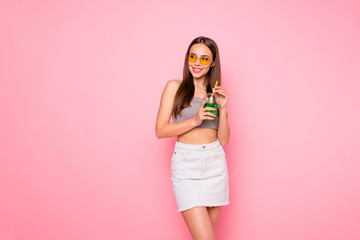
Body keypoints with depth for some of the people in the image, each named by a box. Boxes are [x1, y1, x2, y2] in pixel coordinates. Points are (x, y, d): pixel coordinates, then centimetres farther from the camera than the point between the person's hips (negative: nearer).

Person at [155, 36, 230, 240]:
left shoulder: (217, 93, 12)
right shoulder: (175, 87, 3)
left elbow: (224, 140, 6)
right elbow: (160, 130, -5)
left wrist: (223, 108, -7)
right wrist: (195, 120, -15)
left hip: (215, 164, 4)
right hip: (186, 165, -3)